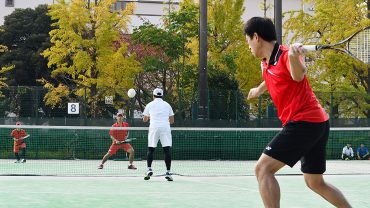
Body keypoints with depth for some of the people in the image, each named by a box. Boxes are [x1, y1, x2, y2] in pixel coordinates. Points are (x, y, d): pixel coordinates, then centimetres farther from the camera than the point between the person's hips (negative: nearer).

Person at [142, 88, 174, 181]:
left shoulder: (150, 105, 11)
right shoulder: (167, 105, 14)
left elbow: (145, 119, 21)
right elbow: (172, 120, 16)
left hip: (154, 128, 0)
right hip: (165, 128, 0)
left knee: (151, 150, 8)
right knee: (167, 150, -2)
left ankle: (149, 169, -5)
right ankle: (168, 172, -8)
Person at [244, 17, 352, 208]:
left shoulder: (286, 55, -13)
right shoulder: (265, 63, 13)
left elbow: (298, 76, -36)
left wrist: (294, 57, -56)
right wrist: (259, 90, 57)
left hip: (304, 122, -10)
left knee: (263, 169, -14)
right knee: (315, 183, 19)